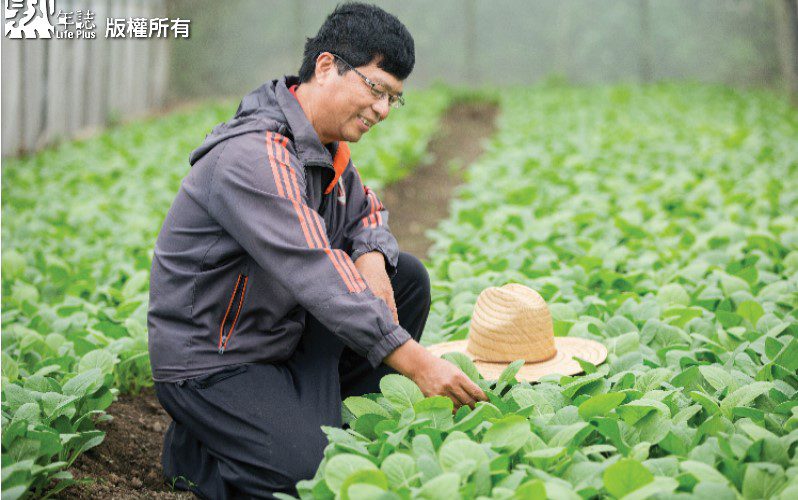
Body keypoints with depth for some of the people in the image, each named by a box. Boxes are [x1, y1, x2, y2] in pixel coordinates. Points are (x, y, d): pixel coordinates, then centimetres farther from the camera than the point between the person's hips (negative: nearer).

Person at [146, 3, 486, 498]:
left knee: (407, 276, 3)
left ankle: (330, 416, 9)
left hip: (283, 336, 9)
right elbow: (313, 272, -34)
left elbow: (365, 210, 18)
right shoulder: (254, 155, -27)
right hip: (210, 361, -9)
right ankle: (192, 447, 5)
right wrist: (414, 360, -35)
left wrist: (371, 257, -8)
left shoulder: (328, 147, 3)